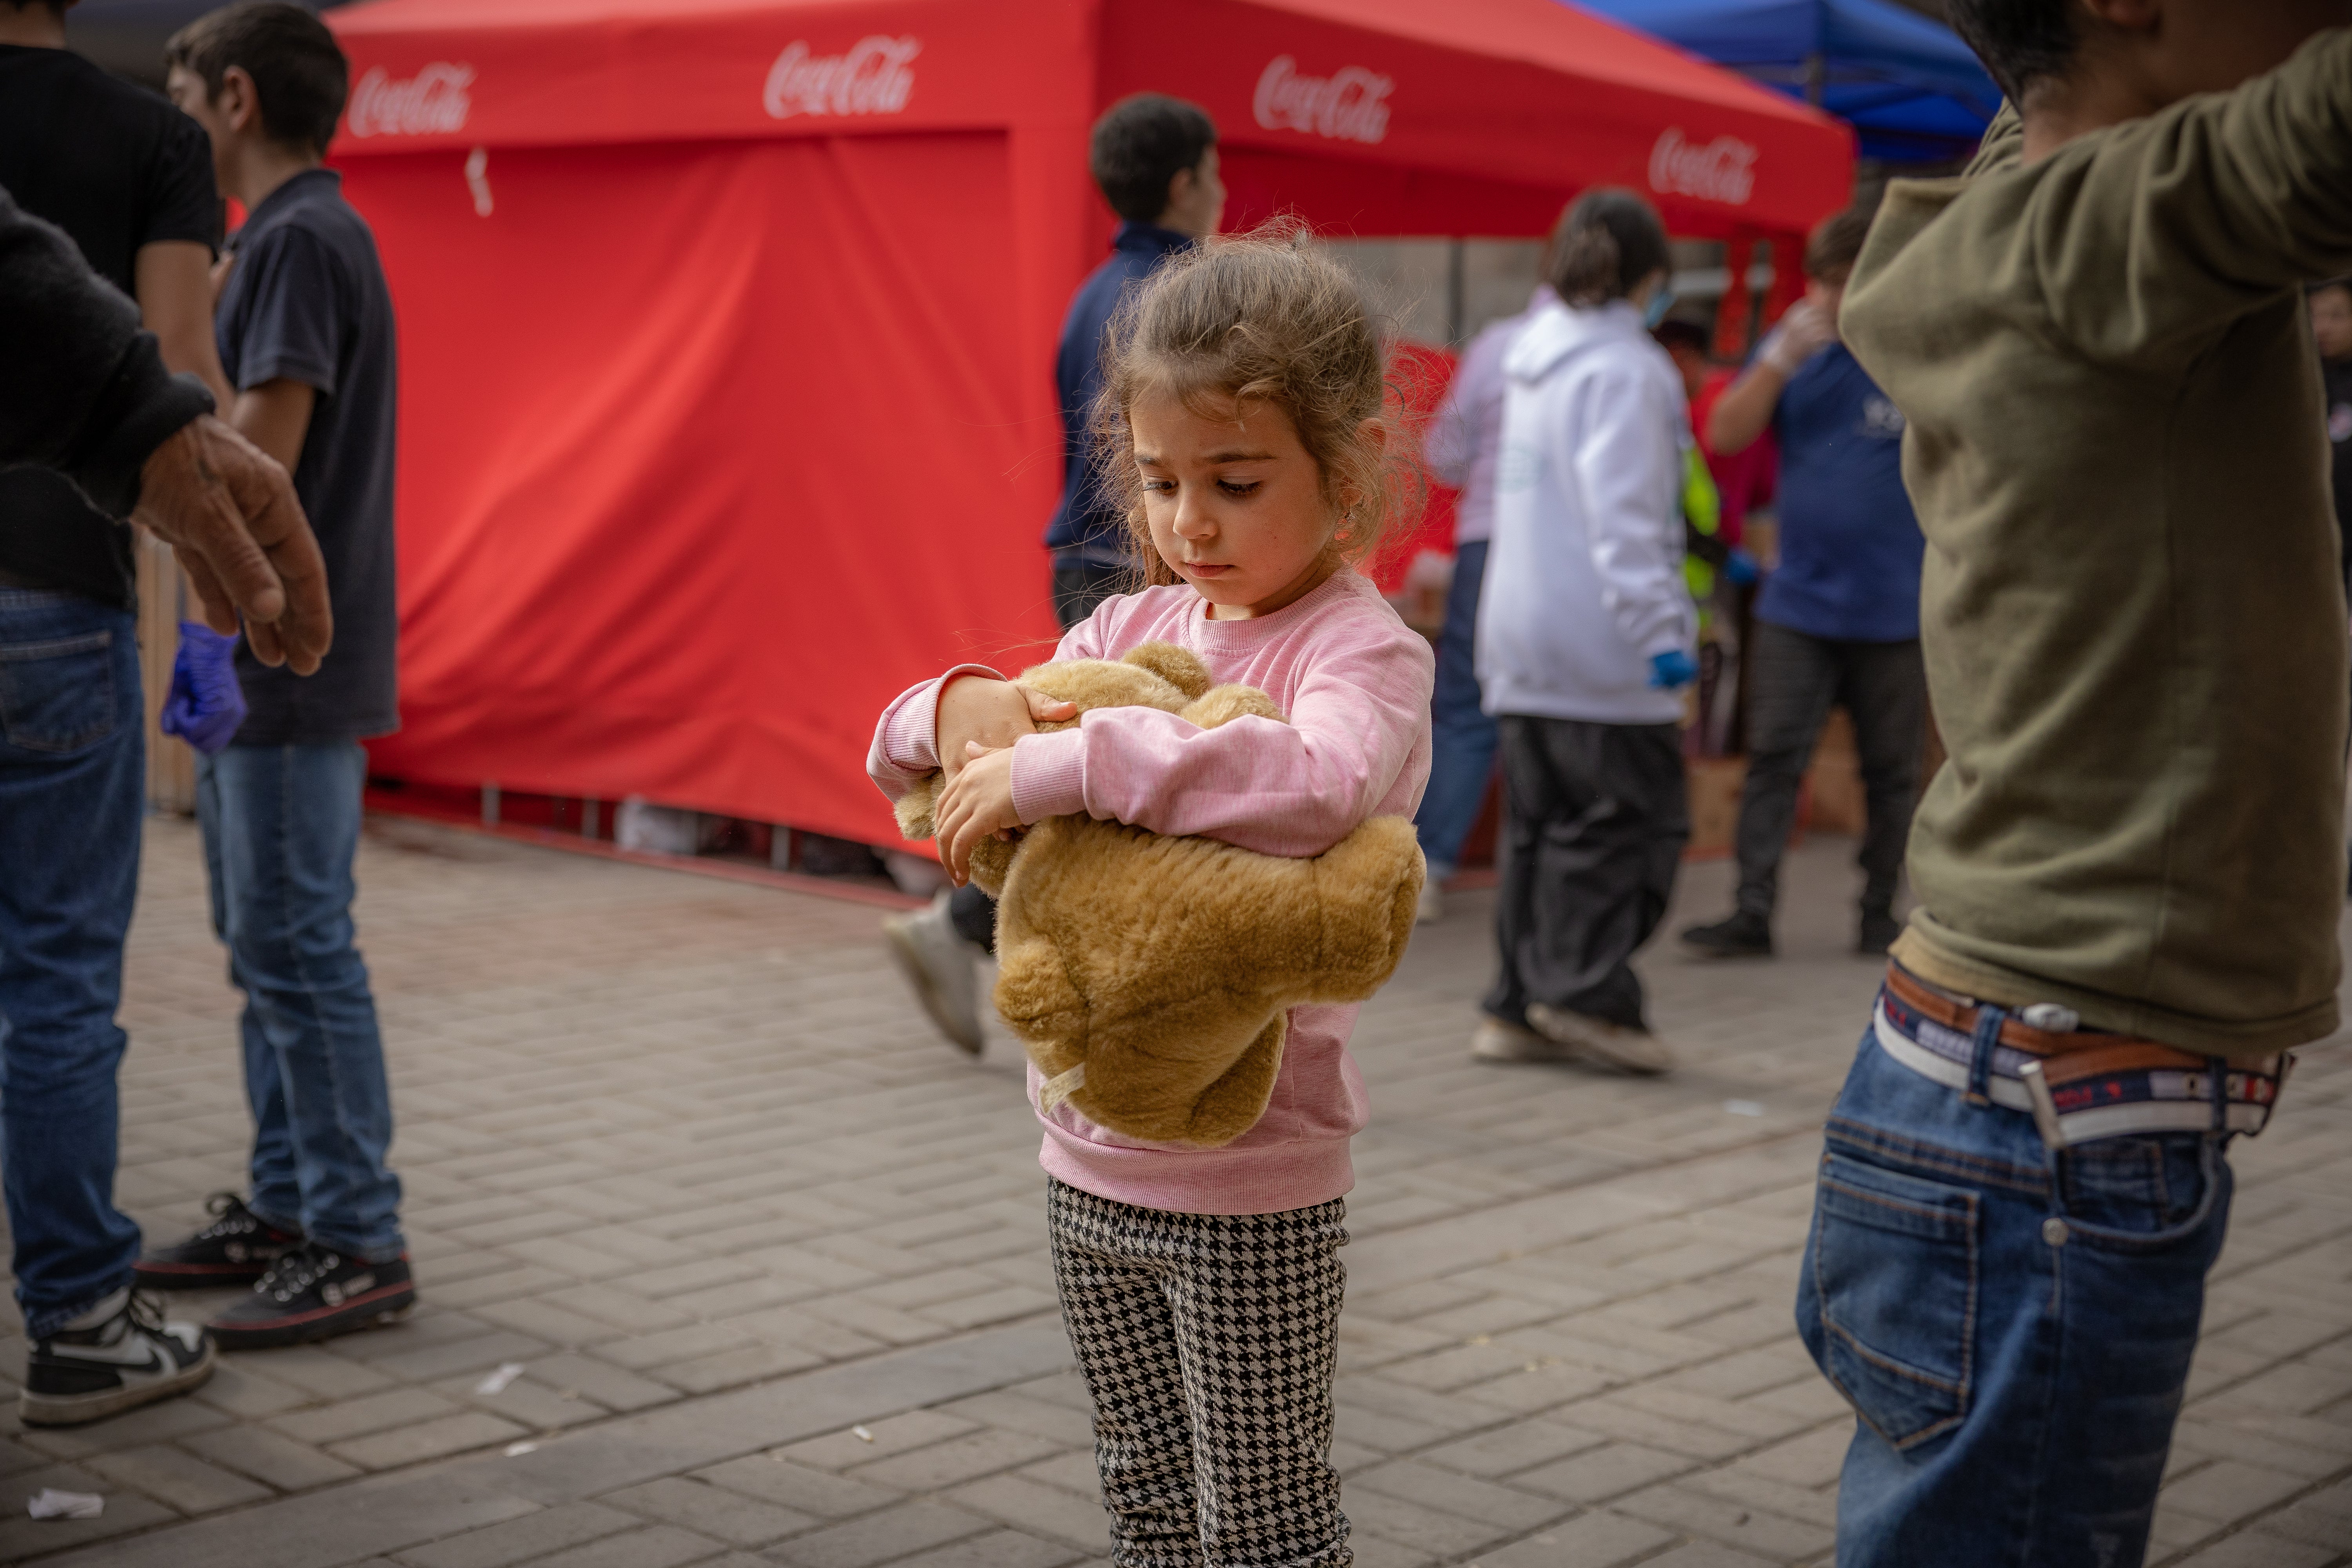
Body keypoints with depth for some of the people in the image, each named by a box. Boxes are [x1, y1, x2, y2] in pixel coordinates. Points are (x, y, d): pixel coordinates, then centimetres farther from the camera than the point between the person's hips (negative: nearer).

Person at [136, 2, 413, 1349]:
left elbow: (258, 454, -20)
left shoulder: (302, 240, -14)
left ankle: (358, 1243, -1)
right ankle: (285, 1207, 23)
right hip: (256, 665, 10)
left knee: (296, 947, -7)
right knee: (267, 945, 14)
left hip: (290, 669, -10)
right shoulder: (278, 238, 18)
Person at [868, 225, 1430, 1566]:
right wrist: (962, 710, -15)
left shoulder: (1363, 649, -15)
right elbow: (903, 756, 9)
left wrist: (1064, 766, -38)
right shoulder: (1134, 627, 5)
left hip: (1252, 1179, -6)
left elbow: (1320, 784, -38)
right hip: (1094, 1157, 7)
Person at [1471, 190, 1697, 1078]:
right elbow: (1623, 519, -21)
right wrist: (1662, 630, -23)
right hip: (1597, 641, -9)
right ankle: (1587, 992, -5)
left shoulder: (1534, 358, 16)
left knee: (1539, 821, 11)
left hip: (1521, 636, 9)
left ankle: (1520, 1006, 12)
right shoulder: (1624, 370, -12)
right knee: (1637, 814, -1)